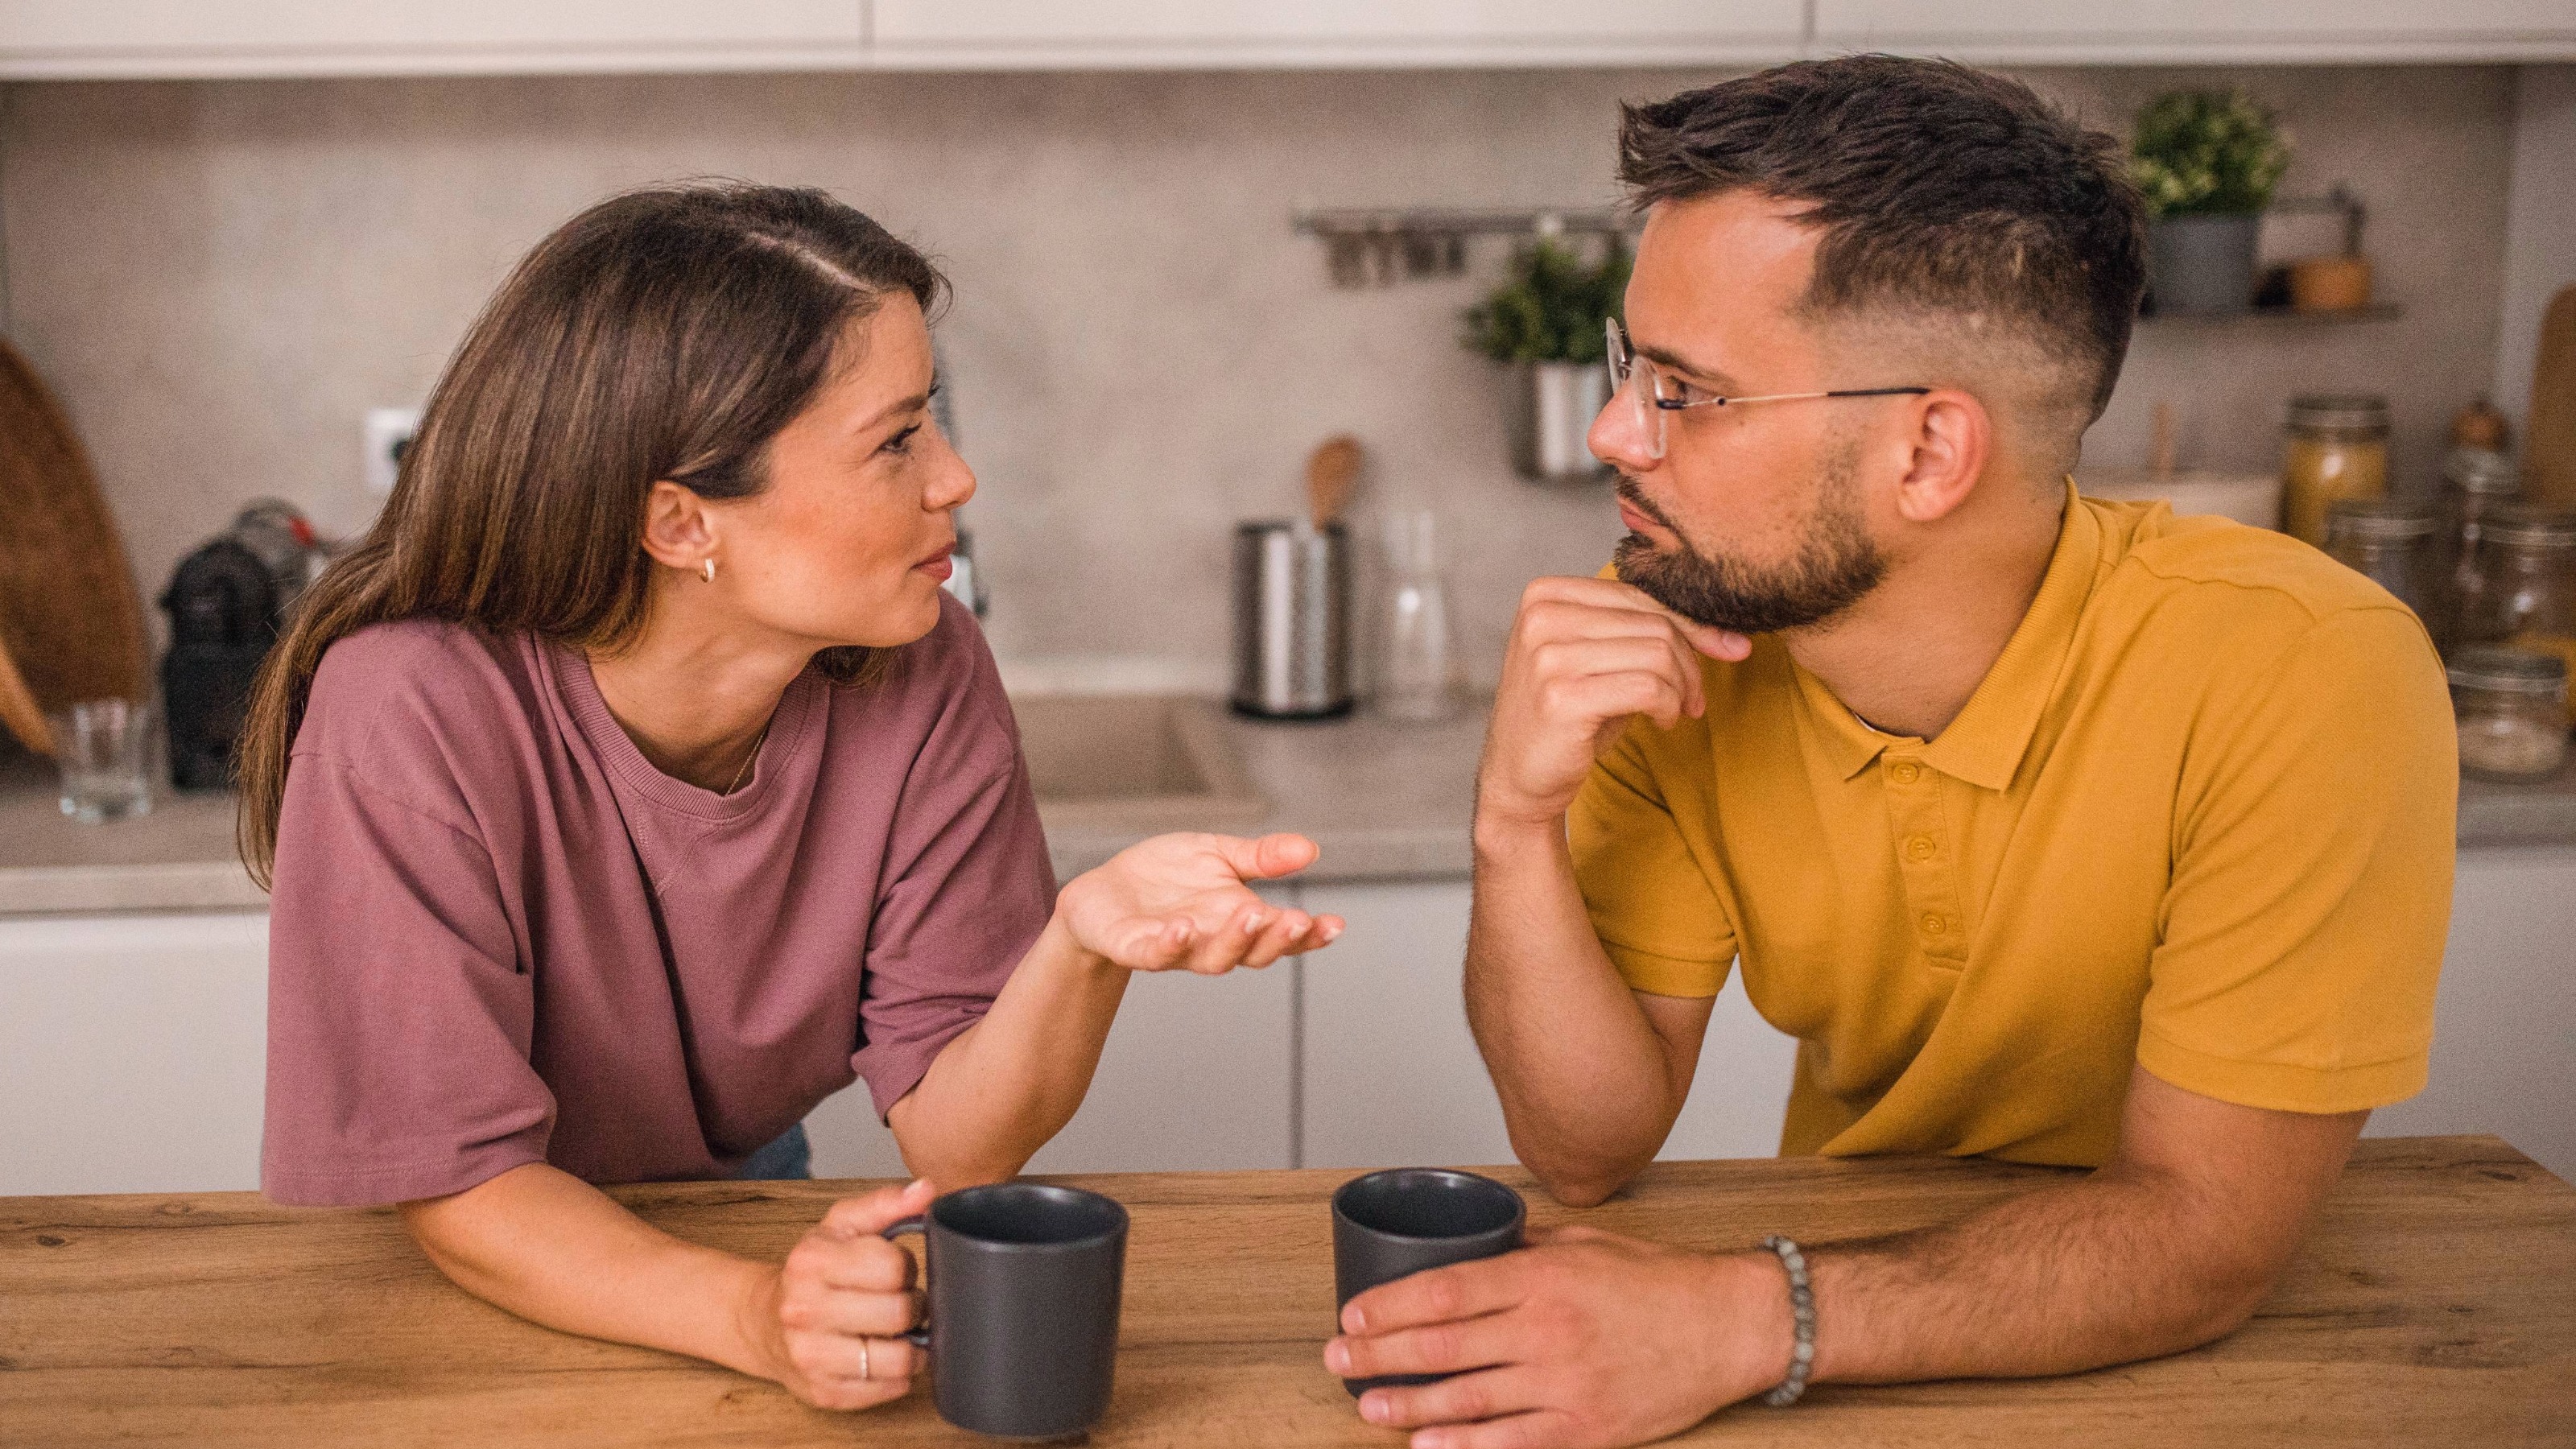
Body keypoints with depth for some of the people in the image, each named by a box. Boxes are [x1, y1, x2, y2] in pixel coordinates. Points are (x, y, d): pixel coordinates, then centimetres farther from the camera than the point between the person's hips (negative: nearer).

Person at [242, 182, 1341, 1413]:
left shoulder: (922, 678, -14)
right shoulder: (416, 712, -25)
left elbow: (947, 1135, -13)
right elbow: (460, 1184, -21)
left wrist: (1081, 945, -33)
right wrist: (755, 1315, -37)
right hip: (495, 1284, -2)